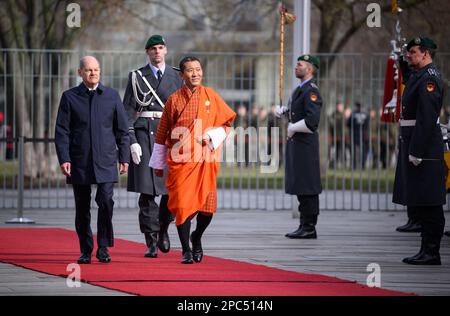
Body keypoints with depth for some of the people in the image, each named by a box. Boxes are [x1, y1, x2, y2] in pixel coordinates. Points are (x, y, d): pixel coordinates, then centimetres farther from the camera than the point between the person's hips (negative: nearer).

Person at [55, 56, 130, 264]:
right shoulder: (69, 97, 5)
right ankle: (85, 251, 14)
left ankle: (103, 247, -2)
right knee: (82, 208, 4)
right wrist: (64, 159, -8)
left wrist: (124, 157, 6)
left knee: (106, 202, -14)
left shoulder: (112, 96, 8)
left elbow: (122, 130, 11)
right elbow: (61, 131, 2)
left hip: (105, 162, 0)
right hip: (79, 162, 0)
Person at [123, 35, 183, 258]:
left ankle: (163, 228, 23)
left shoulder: (175, 77, 12)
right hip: (144, 133, -2)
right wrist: (132, 141, -8)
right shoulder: (137, 77, 6)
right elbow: (128, 111, 2)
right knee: (147, 189, -7)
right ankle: (151, 242, -3)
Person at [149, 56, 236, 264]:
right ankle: (186, 250, 5)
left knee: (207, 206, -2)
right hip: (180, 160, -1)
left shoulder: (211, 96, 4)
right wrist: (158, 163, 12)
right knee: (182, 204, -8)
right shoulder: (174, 100, 2)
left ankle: (197, 237, 28)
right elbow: (162, 133, 9)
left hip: (206, 160, 1)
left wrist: (212, 137, -9)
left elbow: (227, 123, 10)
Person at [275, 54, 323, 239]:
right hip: (295, 143, 10)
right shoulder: (299, 90, 16)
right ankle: (304, 225, 19)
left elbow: (312, 121, -23)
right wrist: (283, 110, 11)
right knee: (300, 187, 13)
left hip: (305, 144, -10)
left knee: (307, 187, -6)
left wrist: (293, 128, -13)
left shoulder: (311, 91, -14)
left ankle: (309, 228, -3)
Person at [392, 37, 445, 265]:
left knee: (428, 203, -7)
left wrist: (416, 152, -22)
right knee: (419, 202, 11)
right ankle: (427, 251, 15)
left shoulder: (429, 79, -15)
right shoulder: (417, 76, 17)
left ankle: (431, 253, -4)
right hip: (413, 145, 10)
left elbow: (427, 118, -21)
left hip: (423, 148, -10)